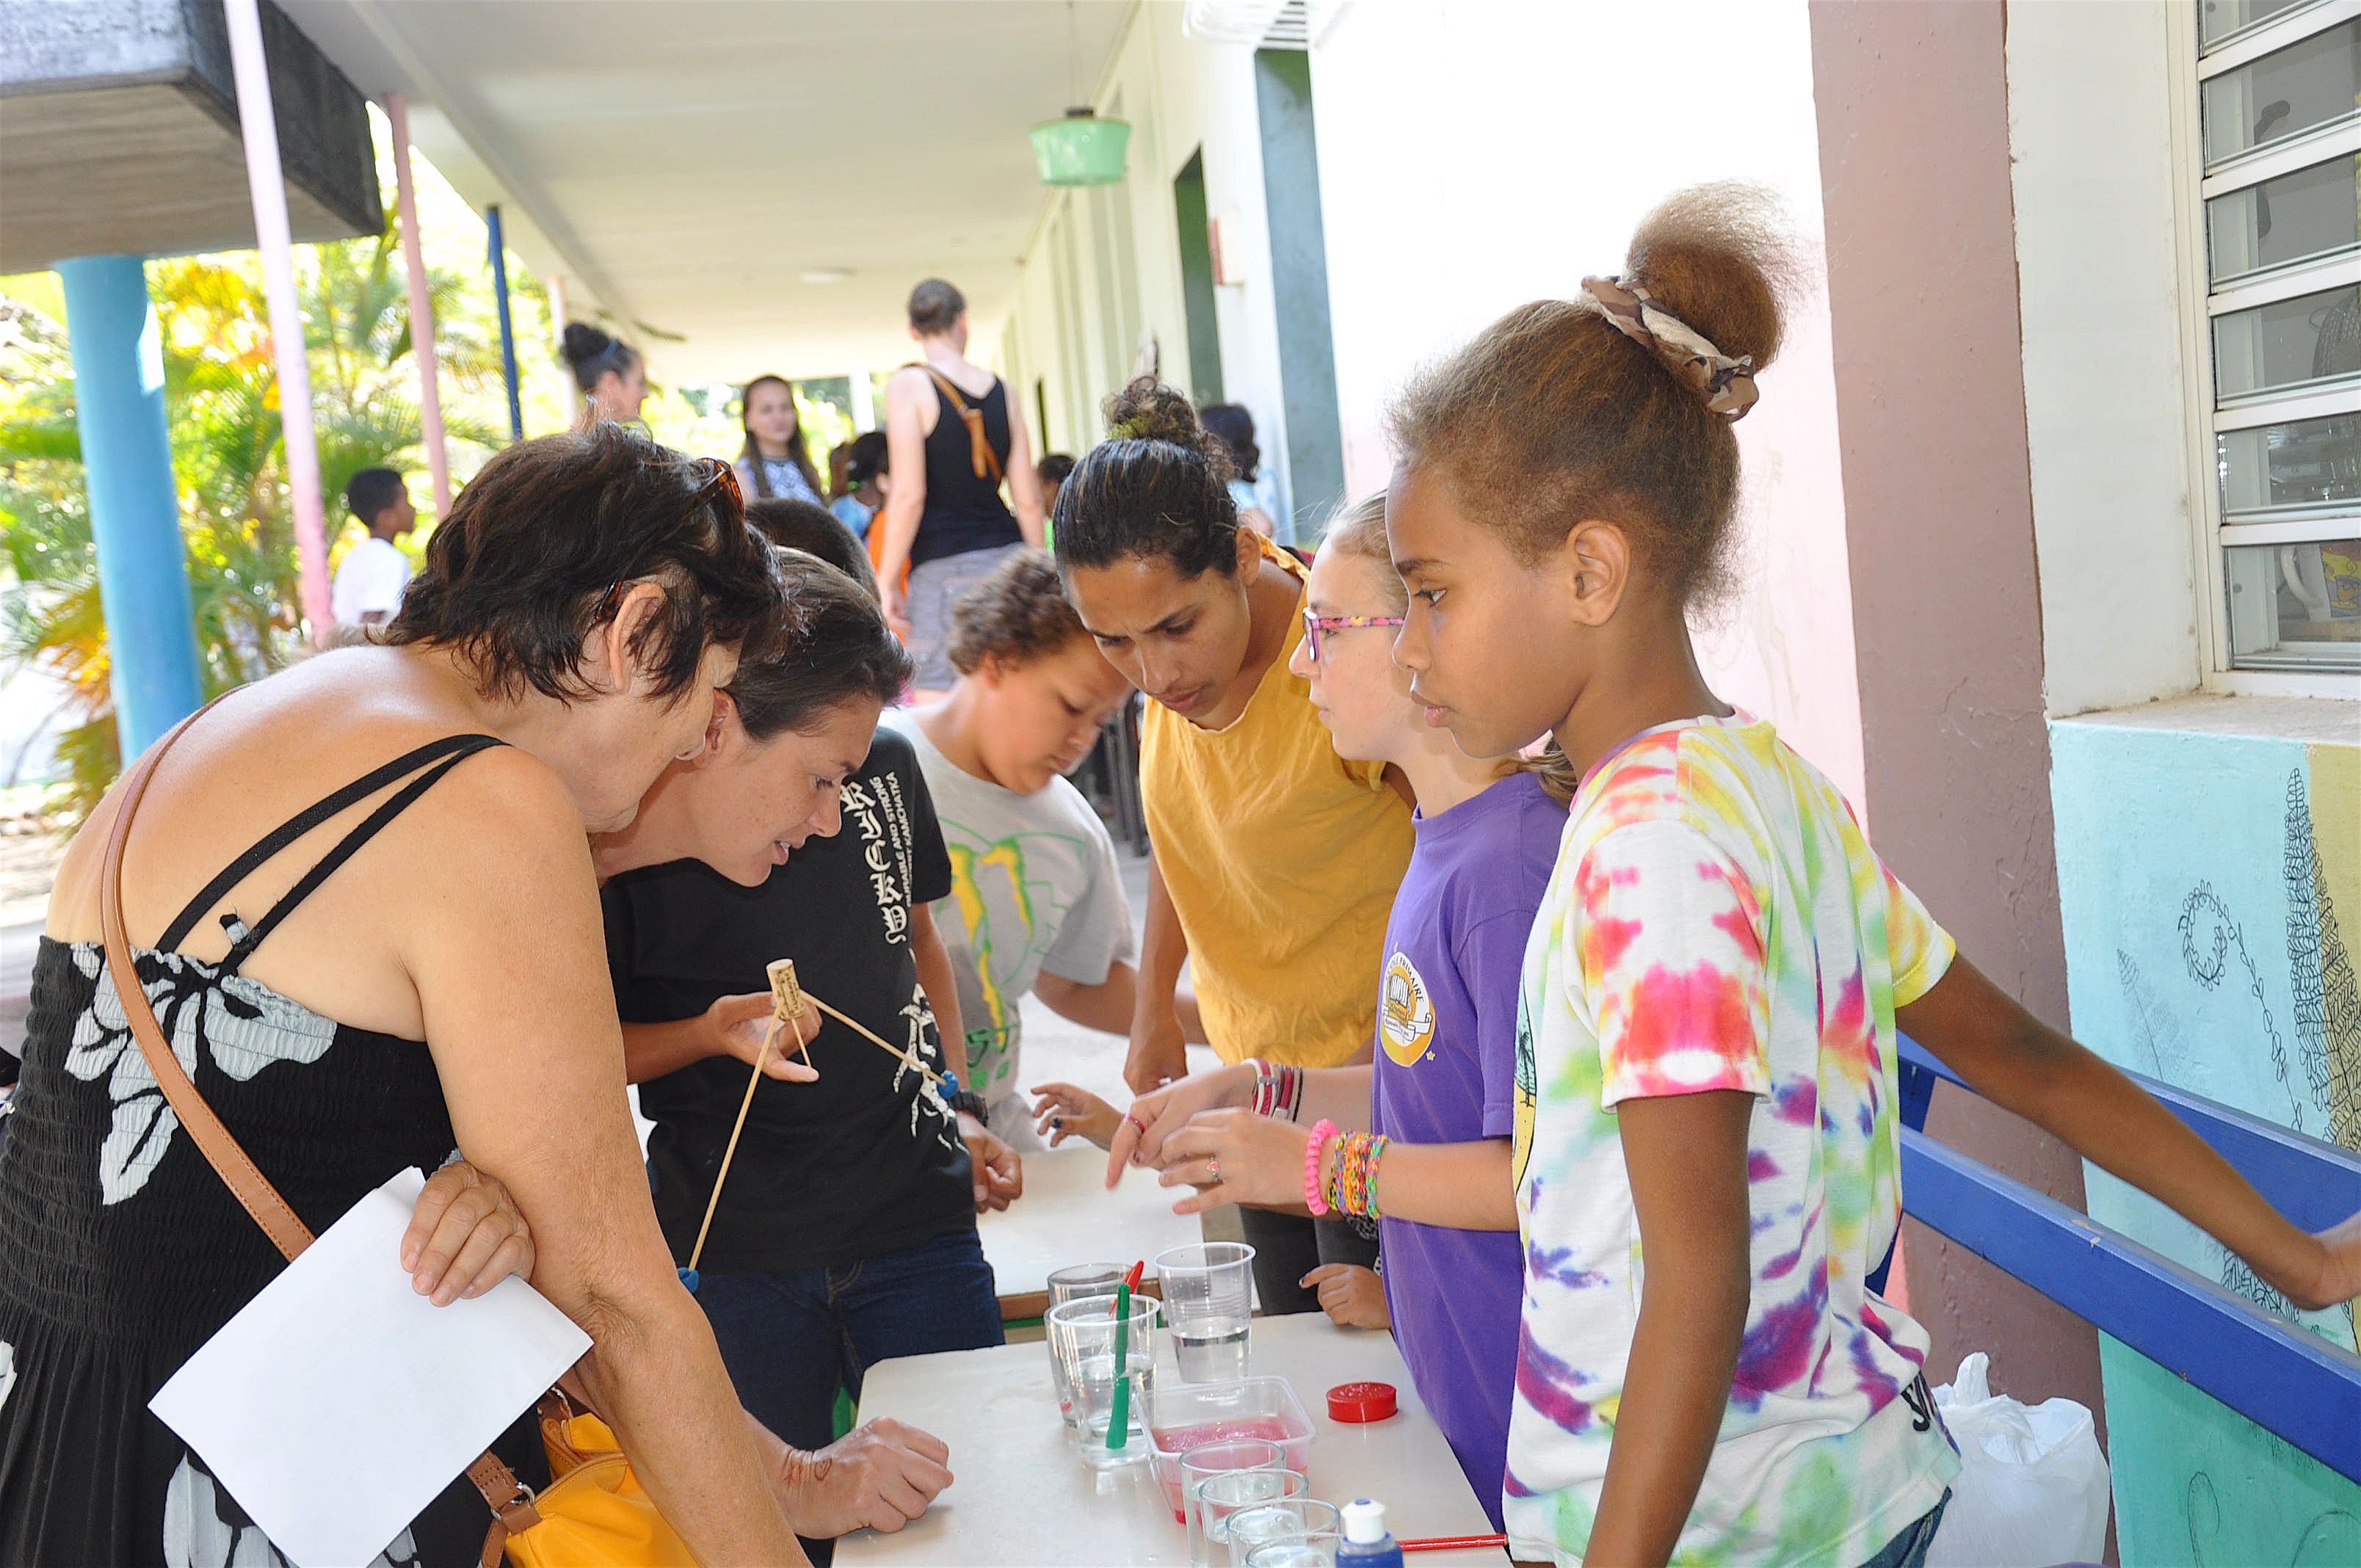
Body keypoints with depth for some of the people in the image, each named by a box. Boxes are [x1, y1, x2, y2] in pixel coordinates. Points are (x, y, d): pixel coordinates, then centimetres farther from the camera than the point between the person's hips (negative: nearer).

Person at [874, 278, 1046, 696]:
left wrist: (887, 582, -5)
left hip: (944, 568, -5)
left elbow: (910, 494, -11)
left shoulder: (908, 384, -4)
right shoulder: (1000, 390, 9)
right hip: (1008, 558, 5)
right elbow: (1028, 501, 8)